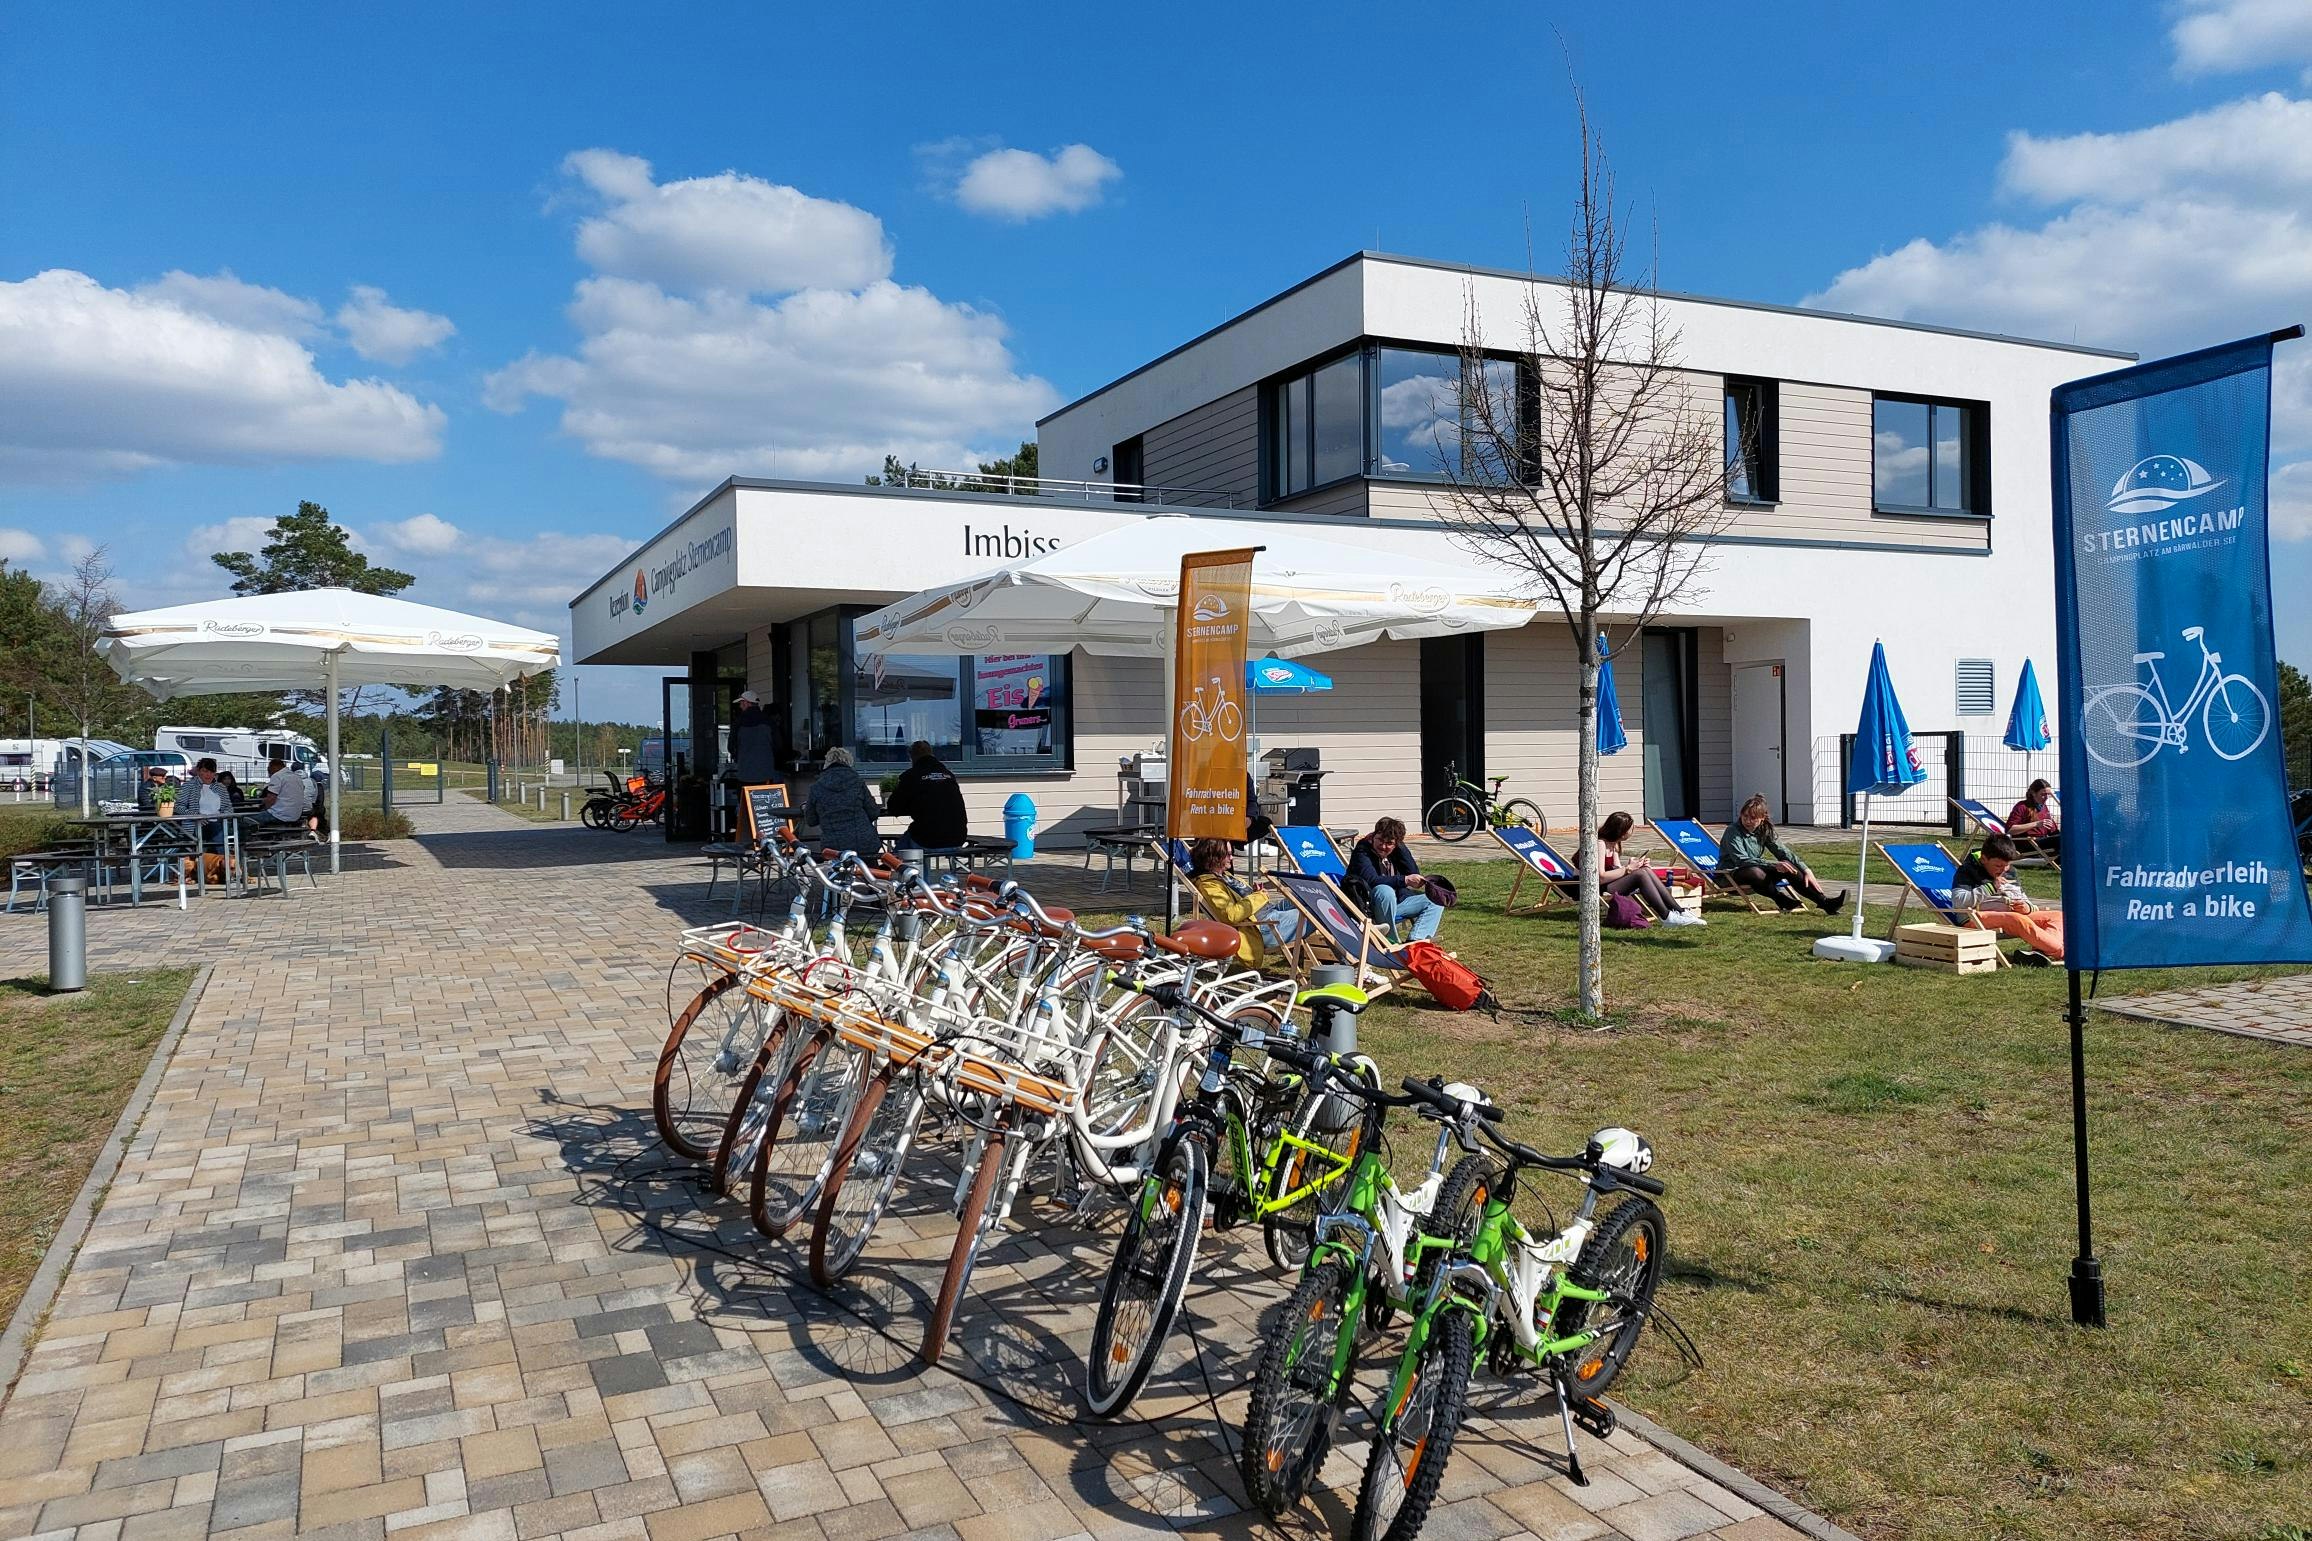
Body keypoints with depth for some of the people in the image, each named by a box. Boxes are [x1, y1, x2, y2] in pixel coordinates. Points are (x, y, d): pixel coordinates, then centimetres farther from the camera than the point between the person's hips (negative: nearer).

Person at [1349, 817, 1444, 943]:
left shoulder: (1397, 851, 7)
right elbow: (1372, 880, -29)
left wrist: (1401, 847, -10)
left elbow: (1414, 874, -5)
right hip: (1369, 905, -7)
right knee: (1385, 890, -38)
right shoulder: (1362, 852, -13)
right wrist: (1405, 880, -35)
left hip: (1397, 901, 8)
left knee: (1436, 900, 0)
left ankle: (1414, 940, -22)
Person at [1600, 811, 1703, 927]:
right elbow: (1601, 877, -23)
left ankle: (1678, 912, -9)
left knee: (1646, 870, -7)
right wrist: (1628, 868, -18)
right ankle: (1666, 917, -21)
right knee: (1640, 873, -23)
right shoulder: (1600, 844, -15)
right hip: (1601, 889, -9)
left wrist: (1634, 866, -7)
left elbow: (1618, 869, 12)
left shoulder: (1613, 844, 15)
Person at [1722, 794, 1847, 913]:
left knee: (1787, 867, -18)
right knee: (1755, 872, -39)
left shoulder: (1765, 830, 4)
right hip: (1729, 875, -6)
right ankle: (1783, 901, -22)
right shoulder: (1733, 832, -15)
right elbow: (1741, 860, -27)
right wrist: (1774, 865, -34)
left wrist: (1806, 870, -13)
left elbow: (1783, 852, 1)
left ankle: (1825, 902, -22)